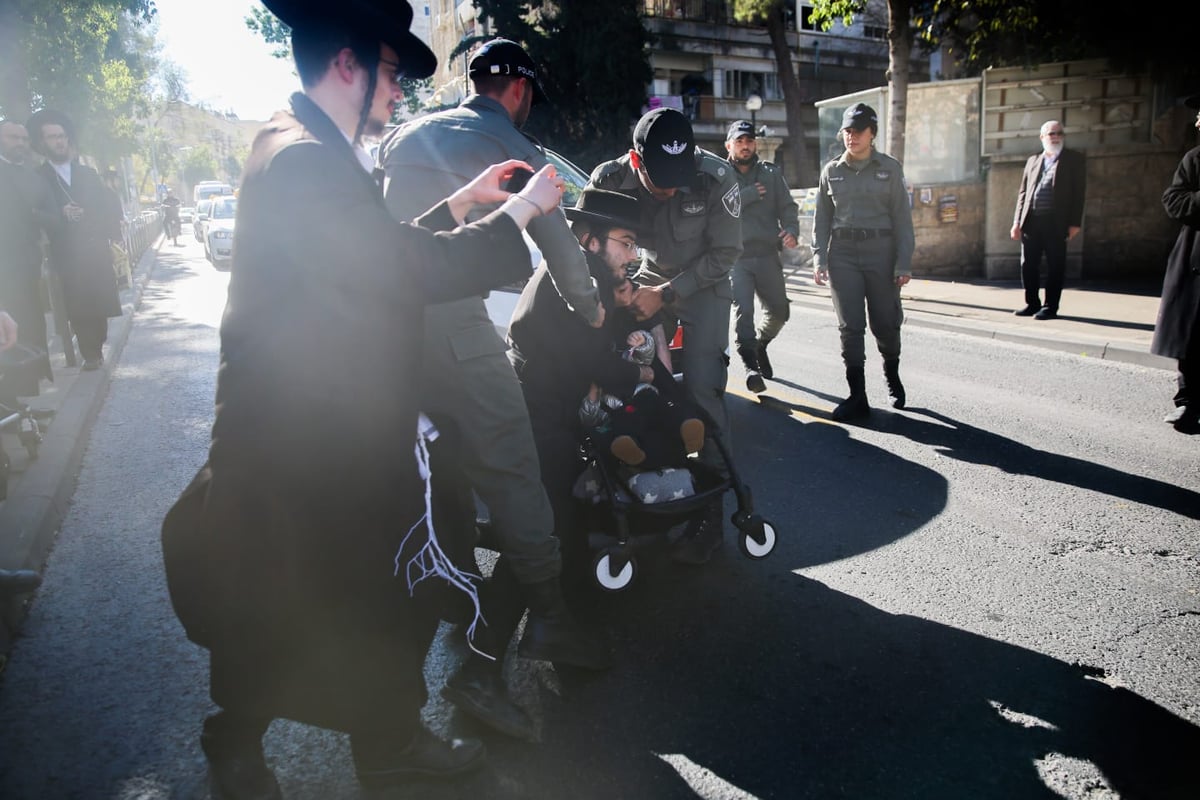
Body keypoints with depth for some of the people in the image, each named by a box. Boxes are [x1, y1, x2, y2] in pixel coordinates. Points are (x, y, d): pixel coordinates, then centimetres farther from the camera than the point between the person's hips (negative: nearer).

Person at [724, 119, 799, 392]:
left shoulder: (772, 173, 13)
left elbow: (787, 207, 5)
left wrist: (791, 230, -14)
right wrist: (749, 194, -12)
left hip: (767, 255, 4)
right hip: (735, 257, -3)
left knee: (779, 311, 9)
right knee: (742, 310, -16)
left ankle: (760, 344, 37)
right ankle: (750, 366, -10)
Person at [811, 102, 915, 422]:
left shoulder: (889, 168, 3)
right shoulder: (831, 171, 8)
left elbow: (902, 218, 1)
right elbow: (822, 218, 10)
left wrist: (904, 263, -6)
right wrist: (819, 258, -1)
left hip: (881, 250, -1)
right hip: (842, 252, 1)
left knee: (885, 322, 5)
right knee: (850, 326, -2)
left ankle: (892, 375, 34)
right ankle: (857, 396, 3)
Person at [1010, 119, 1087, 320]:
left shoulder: (1074, 159, 7)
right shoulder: (1033, 160, 17)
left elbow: (1078, 192, 1)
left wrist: (1075, 223, -8)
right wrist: (1017, 222, 6)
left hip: (1056, 222, -3)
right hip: (1031, 221, 4)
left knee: (1055, 266, 0)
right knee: (1028, 265, 5)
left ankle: (1050, 307, 6)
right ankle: (1032, 303, 17)